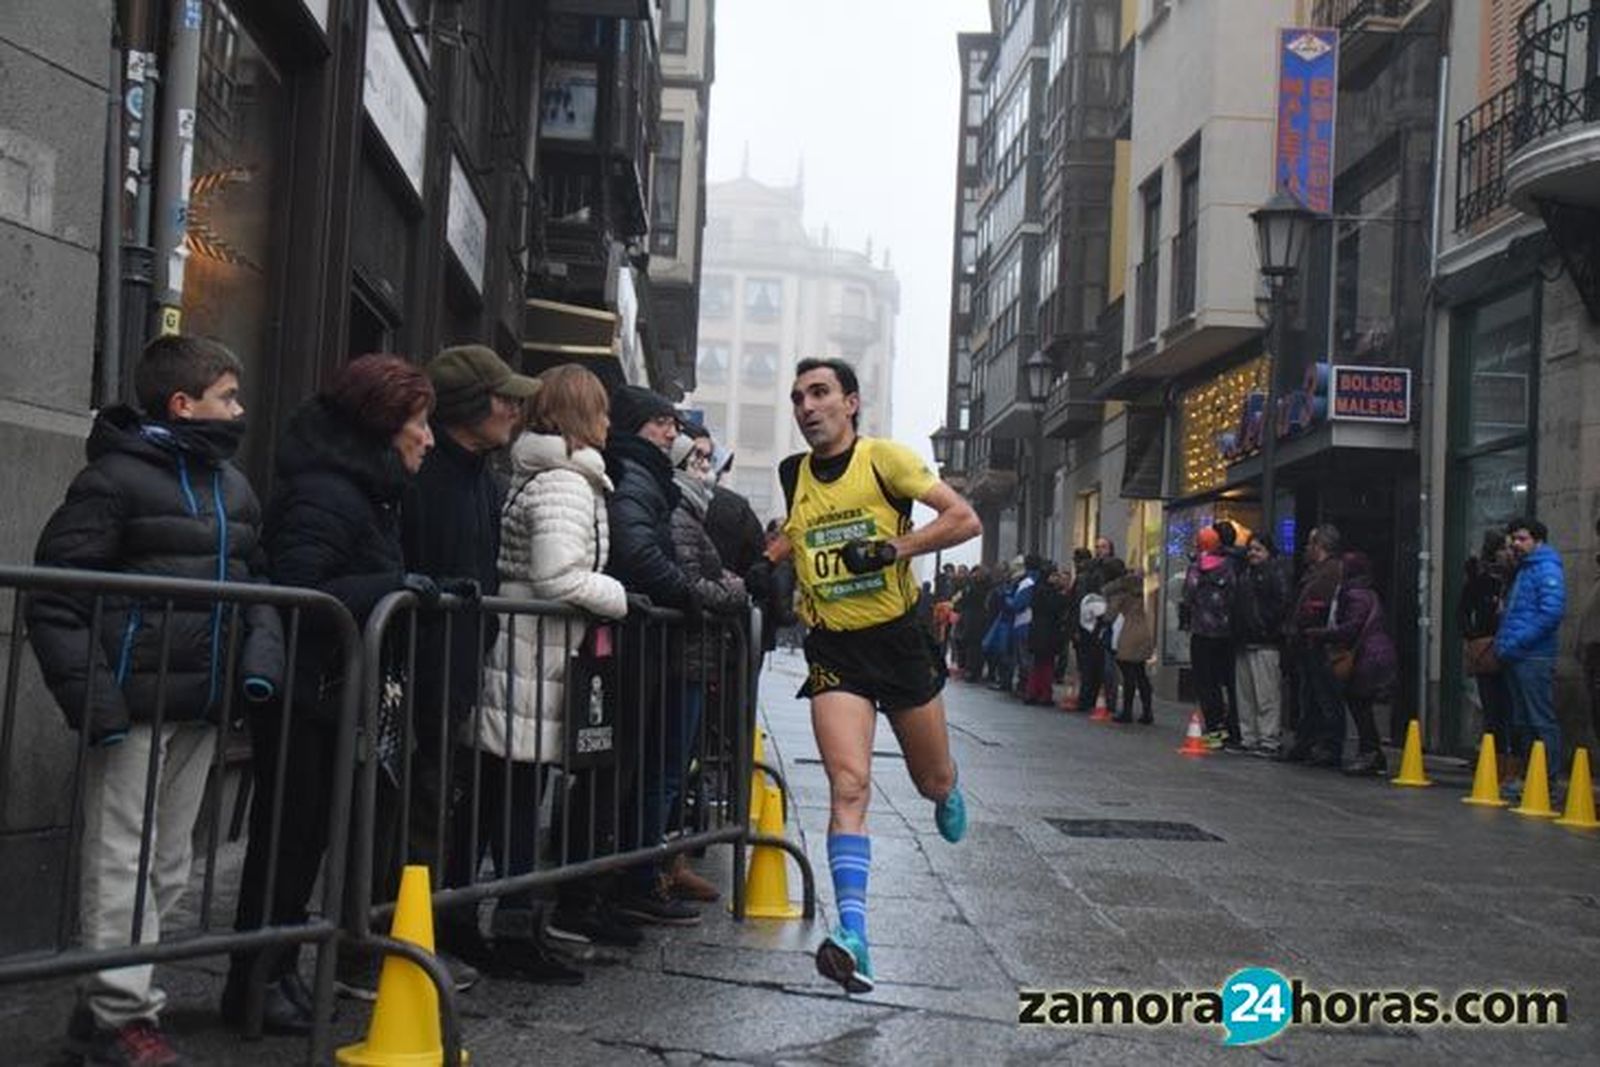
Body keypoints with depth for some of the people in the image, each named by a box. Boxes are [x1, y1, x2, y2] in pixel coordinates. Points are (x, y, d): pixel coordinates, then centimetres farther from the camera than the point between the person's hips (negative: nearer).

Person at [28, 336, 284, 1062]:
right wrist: (90, 696, -19)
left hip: (200, 706, 8)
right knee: (122, 859, -2)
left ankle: (119, 997, 24)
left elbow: (254, 584, 22)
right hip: (134, 703, -7)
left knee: (169, 864, 12)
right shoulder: (118, 476, -8)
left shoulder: (234, 489, 15)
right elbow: (56, 595, -11)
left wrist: (260, 658, 3)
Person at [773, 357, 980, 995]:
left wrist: (894, 548, -22)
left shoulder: (883, 458, -7)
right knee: (848, 785, -17)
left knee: (934, 781, 15)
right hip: (832, 649, 2)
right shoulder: (793, 475, 6)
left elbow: (964, 519, -13)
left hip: (898, 638, -1)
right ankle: (852, 935, -23)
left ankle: (947, 796, 55)